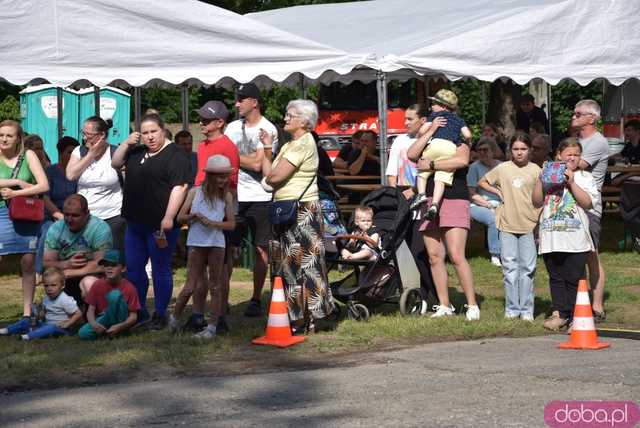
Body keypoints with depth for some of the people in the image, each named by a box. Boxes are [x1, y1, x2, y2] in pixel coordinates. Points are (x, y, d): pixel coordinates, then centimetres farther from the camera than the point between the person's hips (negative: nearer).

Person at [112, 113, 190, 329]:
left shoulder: (175, 155, -10)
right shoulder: (137, 152, 15)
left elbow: (180, 187, -17)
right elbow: (115, 163, 22)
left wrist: (168, 218, -24)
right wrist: (126, 144, 4)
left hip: (160, 224, -8)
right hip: (135, 222, 8)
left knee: (160, 269, 1)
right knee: (133, 268, 12)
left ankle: (160, 315, 10)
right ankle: (138, 312, 24)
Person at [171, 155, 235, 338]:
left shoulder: (226, 196, 2)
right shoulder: (195, 192, 2)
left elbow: (231, 224, 0)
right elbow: (180, 217, 5)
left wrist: (212, 223, -14)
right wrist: (193, 216, -14)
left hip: (217, 244, 1)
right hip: (196, 243, -1)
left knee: (216, 286, 4)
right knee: (190, 286, 0)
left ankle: (212, 326, 8)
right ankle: (174, 318, 20)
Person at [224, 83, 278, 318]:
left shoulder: (267, 130, -4)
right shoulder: (233, 127, 12)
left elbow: (258, 164, -14)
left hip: (259, 198, -4)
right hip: (234, 197, 4)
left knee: (261, 249, 1)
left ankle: (256, 299, 8)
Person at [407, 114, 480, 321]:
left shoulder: (458, 145, 7)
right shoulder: (427, 151, 20)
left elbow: (462, 160, -16)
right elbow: (411, 154, -1)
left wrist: (431, 165, -11)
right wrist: (431, 130, -2)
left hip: (454, 201, -5)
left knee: (456, 256, -14)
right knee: (435, 257, 3)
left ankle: (472, 305, -9)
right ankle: (444, 306, 9)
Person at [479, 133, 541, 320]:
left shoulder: (536, 171, 2)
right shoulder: (503, 169, 5)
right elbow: (481, 182, 18)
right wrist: (497, 191, 3)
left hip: (529, 225, -1)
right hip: (507, 225, 1)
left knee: (527, 268, 1)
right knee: (510, 267, 4)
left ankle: (526, 310, 7)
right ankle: (512, 308, 11)